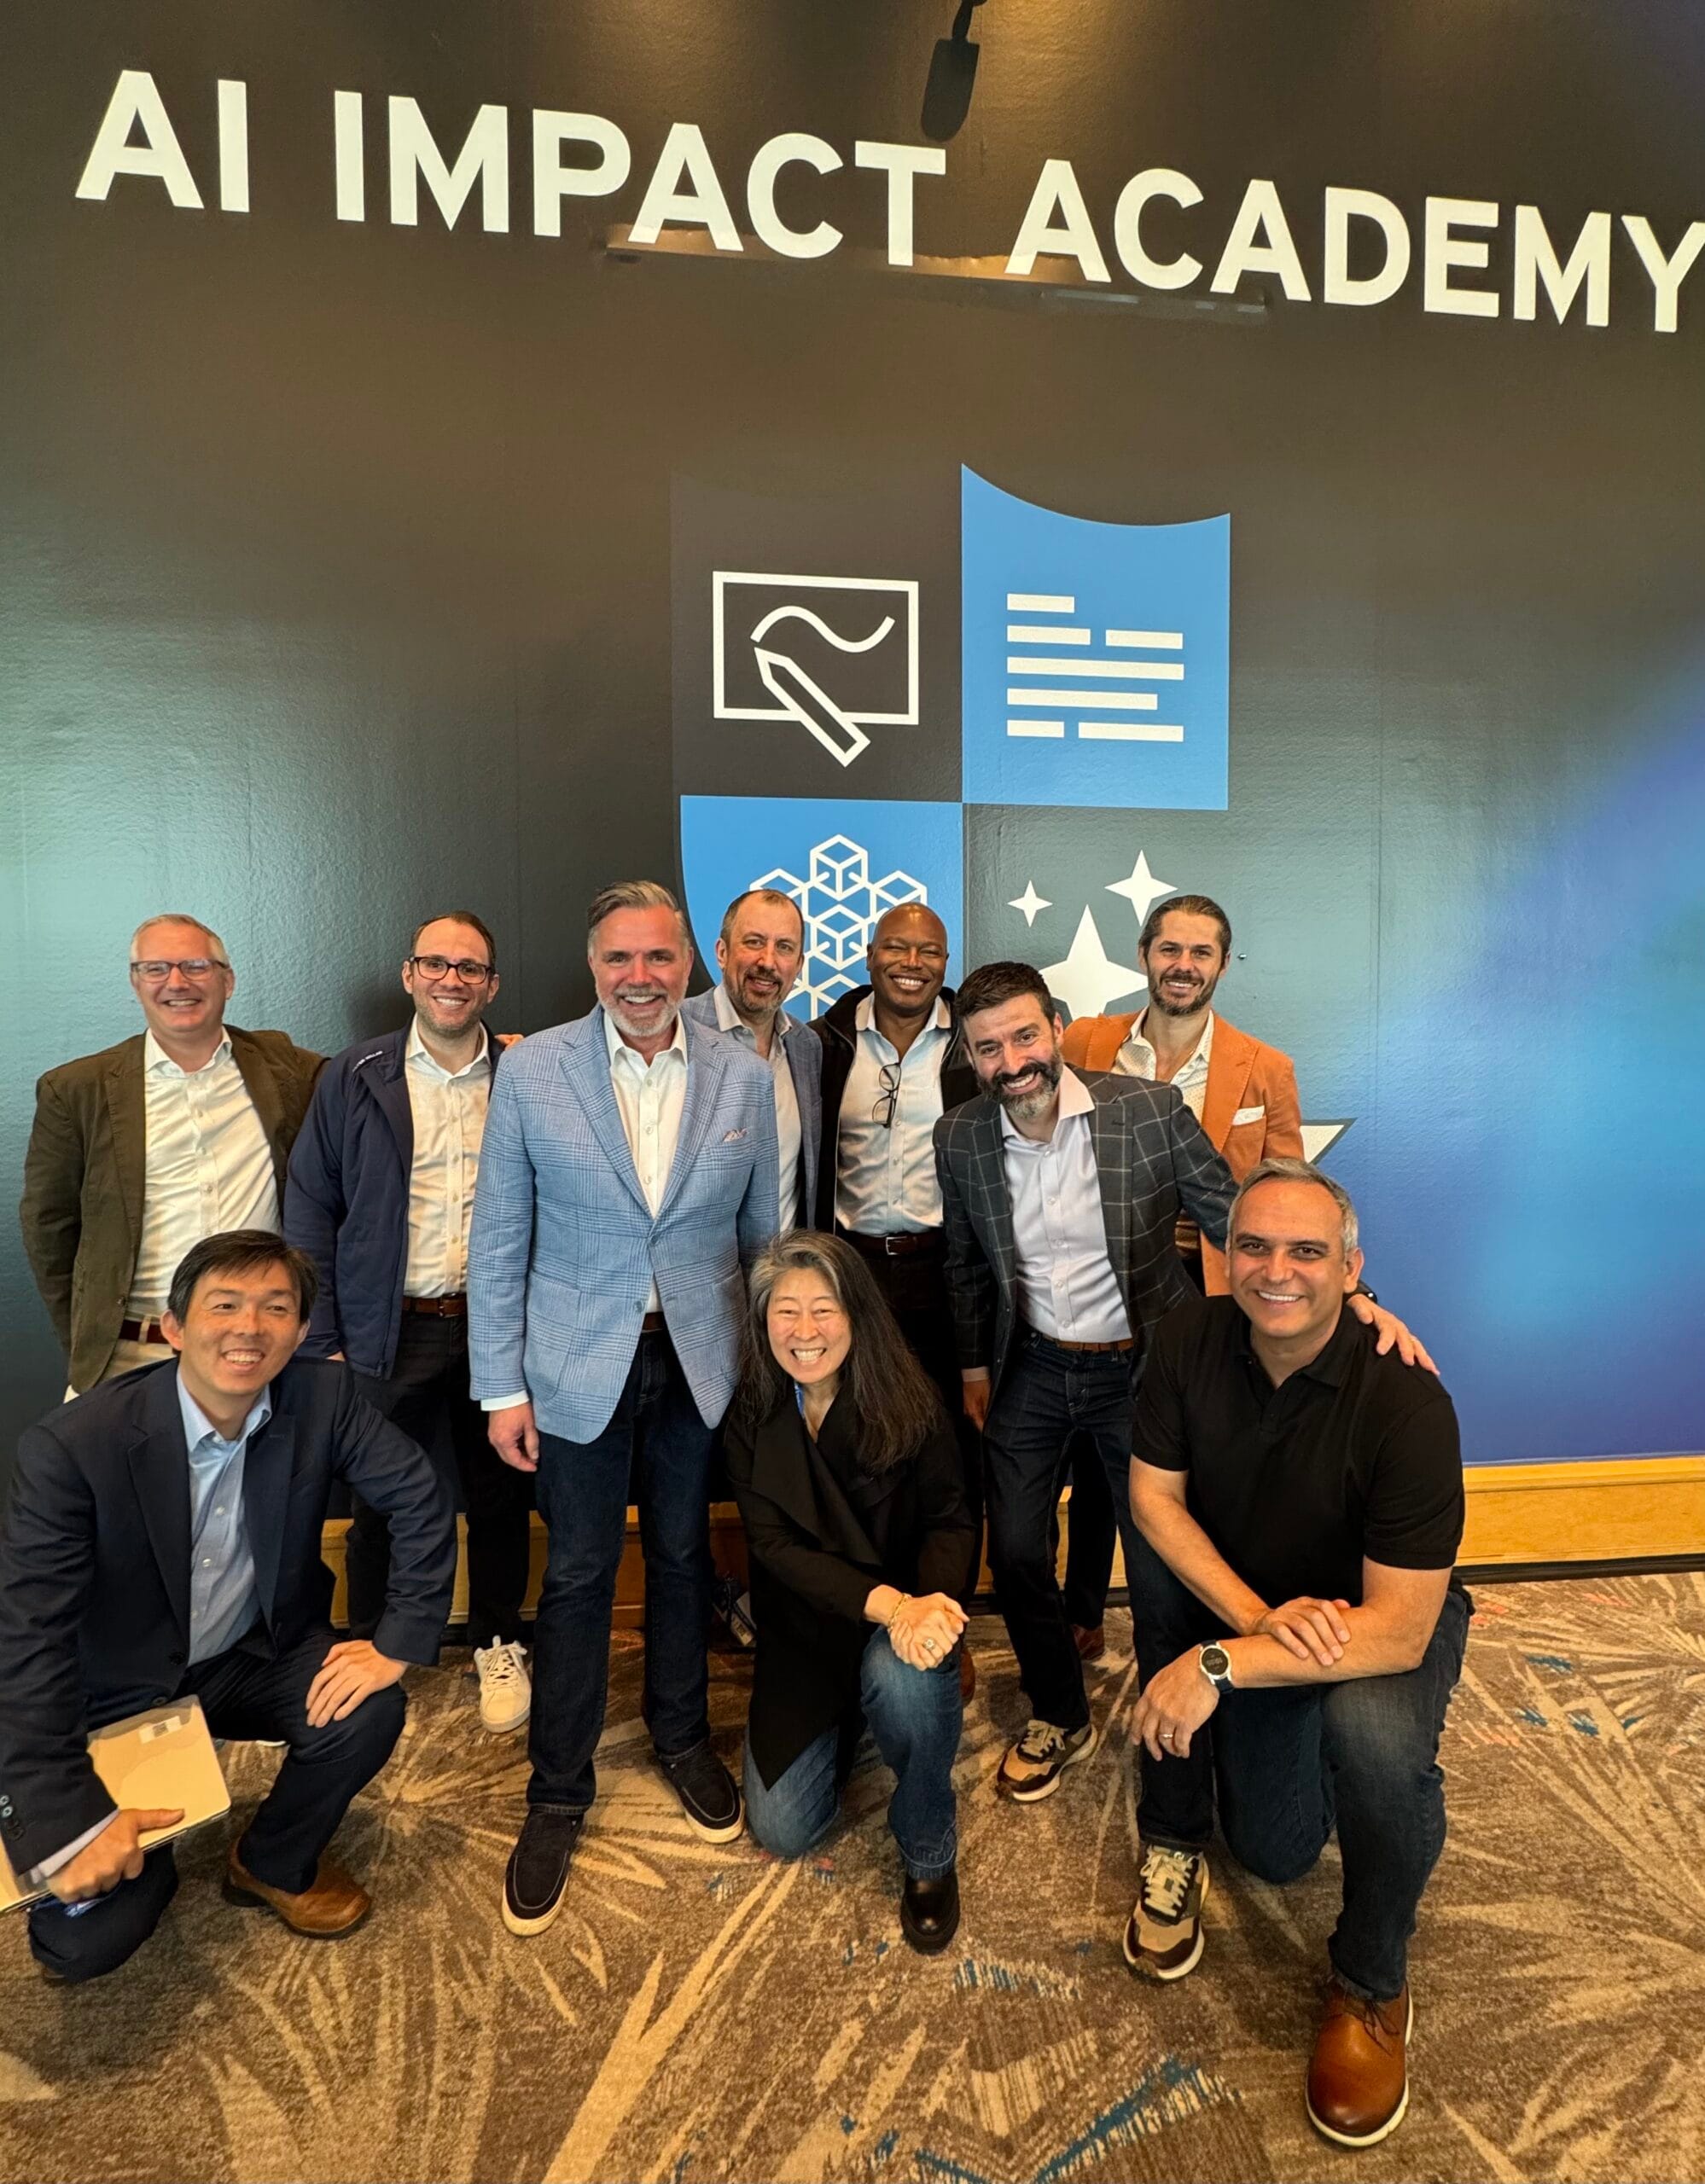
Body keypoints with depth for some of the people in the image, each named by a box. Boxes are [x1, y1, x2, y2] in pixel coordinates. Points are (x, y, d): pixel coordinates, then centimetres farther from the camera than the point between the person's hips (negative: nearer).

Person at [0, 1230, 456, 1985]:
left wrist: (398, 1642, -18)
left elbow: (420, 1499, -10)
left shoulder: (323, 1397, -18)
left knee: (369, 1713, -23)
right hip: (119, 1694, -2)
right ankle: (145, 1858, 21)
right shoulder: (74, 1445, -26)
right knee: (81, 1937, -17)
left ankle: (274, 1863, 9)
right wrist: (69, 1820, -28)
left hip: (255, 1658, 3)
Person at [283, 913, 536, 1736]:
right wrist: (319, 1341, -4)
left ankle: (498, 1646, 34)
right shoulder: (354, 1077, 0)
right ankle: (368, 1652, 35)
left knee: (499, 1495, 13)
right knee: (378, 1499, 13)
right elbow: (310, 1210, 0)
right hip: (391, 1329, 0)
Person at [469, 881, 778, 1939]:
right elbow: (499, 1239, -4)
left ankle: (683, 1735, 42)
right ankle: (560, 1789, 30)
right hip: (579, 1365, -1)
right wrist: (503, 1386, -5)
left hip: (703, 1363, 2)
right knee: (578, 1574, 9)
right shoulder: (531, 1070, -8)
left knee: (684, 1555, 18)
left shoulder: (745, 1077, -4)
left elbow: (762, 1233, 5)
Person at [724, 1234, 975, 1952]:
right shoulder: (752, 1416, -12)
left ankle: (929, 1858, -6)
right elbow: (774, 1545, -17)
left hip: (903, 1618, -2)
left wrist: (931, 1601, -34)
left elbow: (952, 1523, -11)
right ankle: (847, 1728, 32)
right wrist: (886, 1600, -32)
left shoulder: (909, 1403, -16)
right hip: (804, 1635, 3)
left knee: (902, 1677, -36)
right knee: (781, 1831, -1)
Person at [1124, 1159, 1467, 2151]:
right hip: (1250, 1604, 4)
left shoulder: (1407, 1402, -31)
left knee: (1374, 1732, -30)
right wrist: (1258, 1617, -28)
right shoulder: (1194, 1339, -19)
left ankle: (1373, 1989, -4)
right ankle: (1176, 1845, 8)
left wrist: (1221, 1664, -37)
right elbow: (1154, 1494, -15)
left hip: (1386, 1623, -4)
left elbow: (1399, 1629, -32)